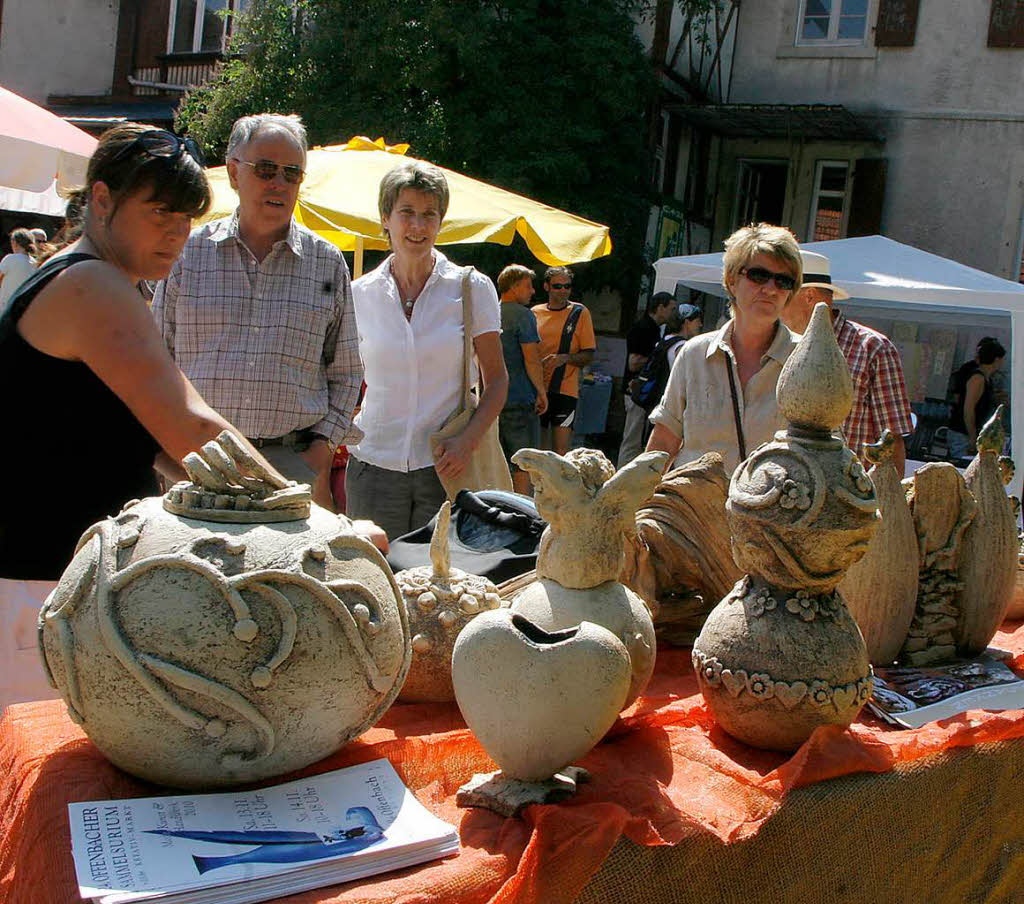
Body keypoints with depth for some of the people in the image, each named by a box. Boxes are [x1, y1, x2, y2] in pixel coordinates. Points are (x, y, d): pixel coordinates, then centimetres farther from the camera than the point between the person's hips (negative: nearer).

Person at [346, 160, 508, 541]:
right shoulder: (361, 293, 5)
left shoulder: (473, 288, 0)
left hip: (446, 466, -1)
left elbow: (497, 379, 3)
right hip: (375, 463, 2)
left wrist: (468, 441, -12)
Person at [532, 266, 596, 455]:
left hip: (564, 389, -3)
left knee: (561, 452, -9)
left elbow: (589, 355, 0)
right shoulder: (535, 312, 9)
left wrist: (565, 358, -17)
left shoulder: (580, 313, 1)